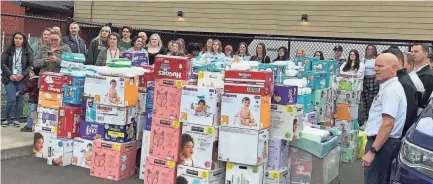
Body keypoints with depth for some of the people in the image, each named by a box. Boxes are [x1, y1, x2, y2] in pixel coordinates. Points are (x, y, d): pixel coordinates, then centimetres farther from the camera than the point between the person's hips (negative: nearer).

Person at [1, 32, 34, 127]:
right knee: (11, 100, -8)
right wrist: (10, 75, -11)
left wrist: (23, 75, -13)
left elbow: (31, 65, -1)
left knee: (20, 100, 0)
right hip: (10, 79, 0)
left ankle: (16, 119, 12)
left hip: (22, 79, 0)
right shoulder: (8, 50, 5)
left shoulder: (28, 51, 4)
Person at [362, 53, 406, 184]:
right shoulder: (388, 87, 14)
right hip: (382, 142, 10)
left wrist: (372, 151, -26)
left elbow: (388, 124, -26)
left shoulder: (391, 89, -18)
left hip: (382, 144, -10)